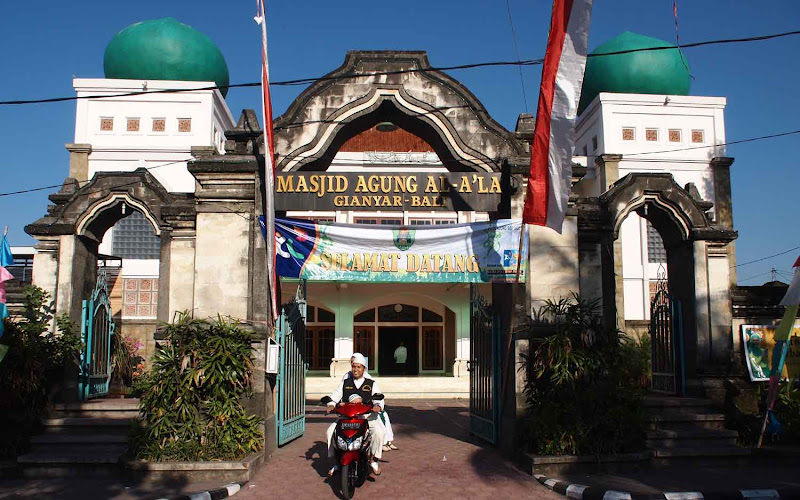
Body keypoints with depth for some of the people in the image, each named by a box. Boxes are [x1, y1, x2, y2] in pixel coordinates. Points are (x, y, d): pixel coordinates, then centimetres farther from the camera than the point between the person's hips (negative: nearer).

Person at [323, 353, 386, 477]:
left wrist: (378, 406, -24)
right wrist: (331, 404, -13)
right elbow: (335, 395, 8)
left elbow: (379, 398, -2)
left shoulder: (371, 384, 10)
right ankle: (336, 461, -9)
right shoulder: (345, 383, 16)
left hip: (367, 416, -2)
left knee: (379, 431, -29)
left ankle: (373, 460, -9)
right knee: (331, 430, -21)